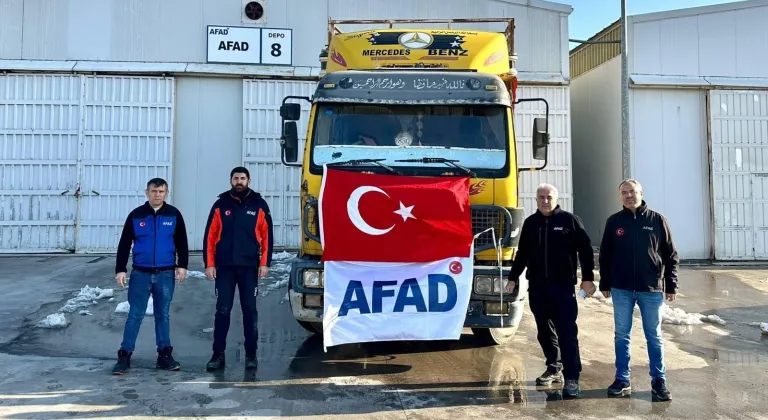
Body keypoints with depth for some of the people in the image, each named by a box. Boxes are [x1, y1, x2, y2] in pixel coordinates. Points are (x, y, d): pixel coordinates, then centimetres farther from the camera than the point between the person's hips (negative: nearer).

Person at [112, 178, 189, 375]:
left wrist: (182, 265, 0)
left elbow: (181, 242, 7)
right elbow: (124, 244, 2)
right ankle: (124, 355, 10)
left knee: (163, 315, 10)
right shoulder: (136, 215, -1)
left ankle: (164, 355, 18)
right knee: (135, 315, 2)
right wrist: (120, 269, -3)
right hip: (140, 273, -1)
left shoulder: (174, 214, 1)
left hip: (165, 274, 1)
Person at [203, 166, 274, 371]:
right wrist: (209, 264, -3)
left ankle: (251, 354, 15)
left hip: (249, 267, 0)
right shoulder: (220, 205, 4)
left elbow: (266, 236, 1)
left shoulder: (259, 205, 3)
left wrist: (265, 263, -5)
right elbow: (210, 236, 3)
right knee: (222, 310, 3)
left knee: (250, 310, 6)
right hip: (224, 267, 1)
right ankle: (218, 354, 12)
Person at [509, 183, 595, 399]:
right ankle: (554, 368, 28)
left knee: (567, 333, -6)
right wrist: (512, 278, 15)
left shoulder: (570, 220, -2)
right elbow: (522, 254, 16)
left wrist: (587, 278, -8)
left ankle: (572, 378, -3)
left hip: (563, 287, -4)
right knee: (545, 331, 12)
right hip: (537, 288, 4)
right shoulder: (530, 223, 10)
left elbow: (585, 250, -2)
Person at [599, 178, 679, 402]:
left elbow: (671, 254, 2)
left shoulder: (657, 219, 0)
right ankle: (622, 379, 17)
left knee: (654, 336, 8)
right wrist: (605, 284, 5)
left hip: (651, 288, -1)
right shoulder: (614, 221, 3)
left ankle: (659, 381, 19)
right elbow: (605, 255, 7)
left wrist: (671, 285, -1)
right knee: (621, 335, 7)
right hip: (621, 289, 1)